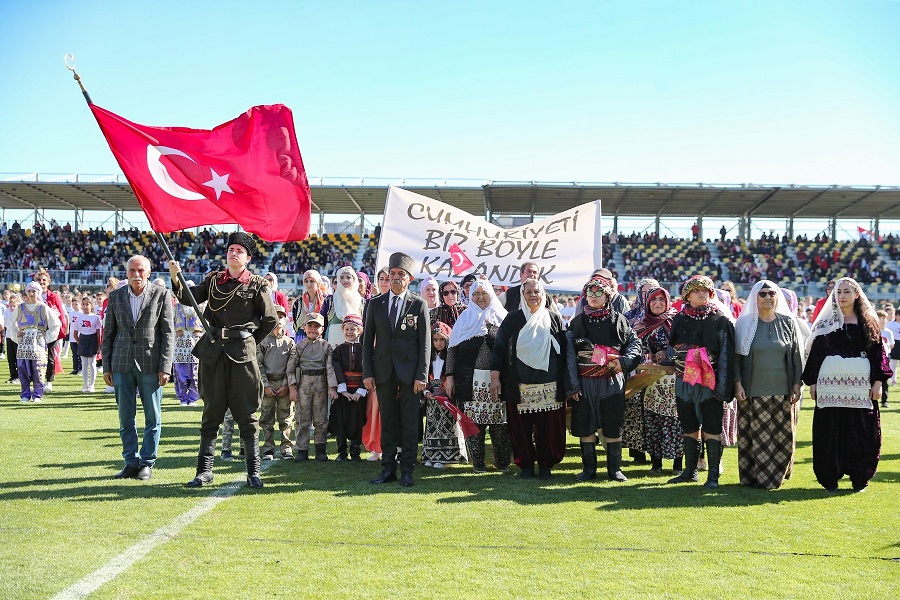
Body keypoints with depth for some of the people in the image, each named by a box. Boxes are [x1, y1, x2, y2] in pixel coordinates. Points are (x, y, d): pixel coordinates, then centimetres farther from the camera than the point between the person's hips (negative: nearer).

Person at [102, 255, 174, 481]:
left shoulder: (161, 295, 0)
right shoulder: (115, 296, 8)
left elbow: (168, 333, -2)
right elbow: (108, 333, 11)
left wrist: (165, 367, -8)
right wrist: (106, 367, 6)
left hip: (150, 365, -3)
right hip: (122, 365, 3)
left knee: (153, 417, 3)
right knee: (126, 418, 8)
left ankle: (147, 463, 14)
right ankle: (131, 462, 18)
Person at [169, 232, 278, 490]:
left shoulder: (256, 285, 1)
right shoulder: (213, 280, 10)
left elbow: (271, 319, 5)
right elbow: (188, 298, -1)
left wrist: (251, 341, 6)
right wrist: (176, 278, -17)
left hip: (242, 353, -3)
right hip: (212, 352, 3)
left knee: (246, 414, 1)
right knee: (211, 412, 8)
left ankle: (253, 471, 8)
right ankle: (205, 470, 13)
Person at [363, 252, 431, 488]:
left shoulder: (419, 304, 1)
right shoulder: (376, 304, 8)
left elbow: (425, 342, -1)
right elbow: (368, 340, 9)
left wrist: (422, 374, -8)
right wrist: (367, 372, 1)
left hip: (409, 370, -2)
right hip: (383, 370, 2)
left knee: (409, 422, 1)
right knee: (387, 420, 7)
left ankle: (407, 470, 9)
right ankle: (388, 467, 14)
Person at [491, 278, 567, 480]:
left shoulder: (554, 319, 10)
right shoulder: (513, 319, 7)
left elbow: (564, 350, 11)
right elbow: (499, 347, 4)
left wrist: (566, 382, 6)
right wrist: (495, 377, -4)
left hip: (550, 386, 1)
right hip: (519, 386, -1)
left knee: (549, 428, 1)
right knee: (521, 427, 1)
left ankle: (546, 465, 15)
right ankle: (526, 465, 15)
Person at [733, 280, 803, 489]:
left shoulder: (788, 323, 7)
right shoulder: (745, 323, 4)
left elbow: (796, 356, 7)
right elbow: (737, 356, 3)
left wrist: (796, 385, 1)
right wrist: (738, 383, -6)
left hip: (782, 391, 1)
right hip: (752, 392, -1)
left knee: (782, 437, 2)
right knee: (755, 437, 0)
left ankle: (775, 476, 16)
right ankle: (752, 477, 10)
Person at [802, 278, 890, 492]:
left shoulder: (868, 322, 8)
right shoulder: (825, 322, 8)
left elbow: (878, 352, 5)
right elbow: (815, 352, 7)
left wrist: (878, 381, -4)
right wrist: (812, 382, 1)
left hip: (861, 384, 0)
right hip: (831, 383, 0)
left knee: (861, 431, 1)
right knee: (830, 431, 0)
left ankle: (858, 477, 13)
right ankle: (830, 478, 7)